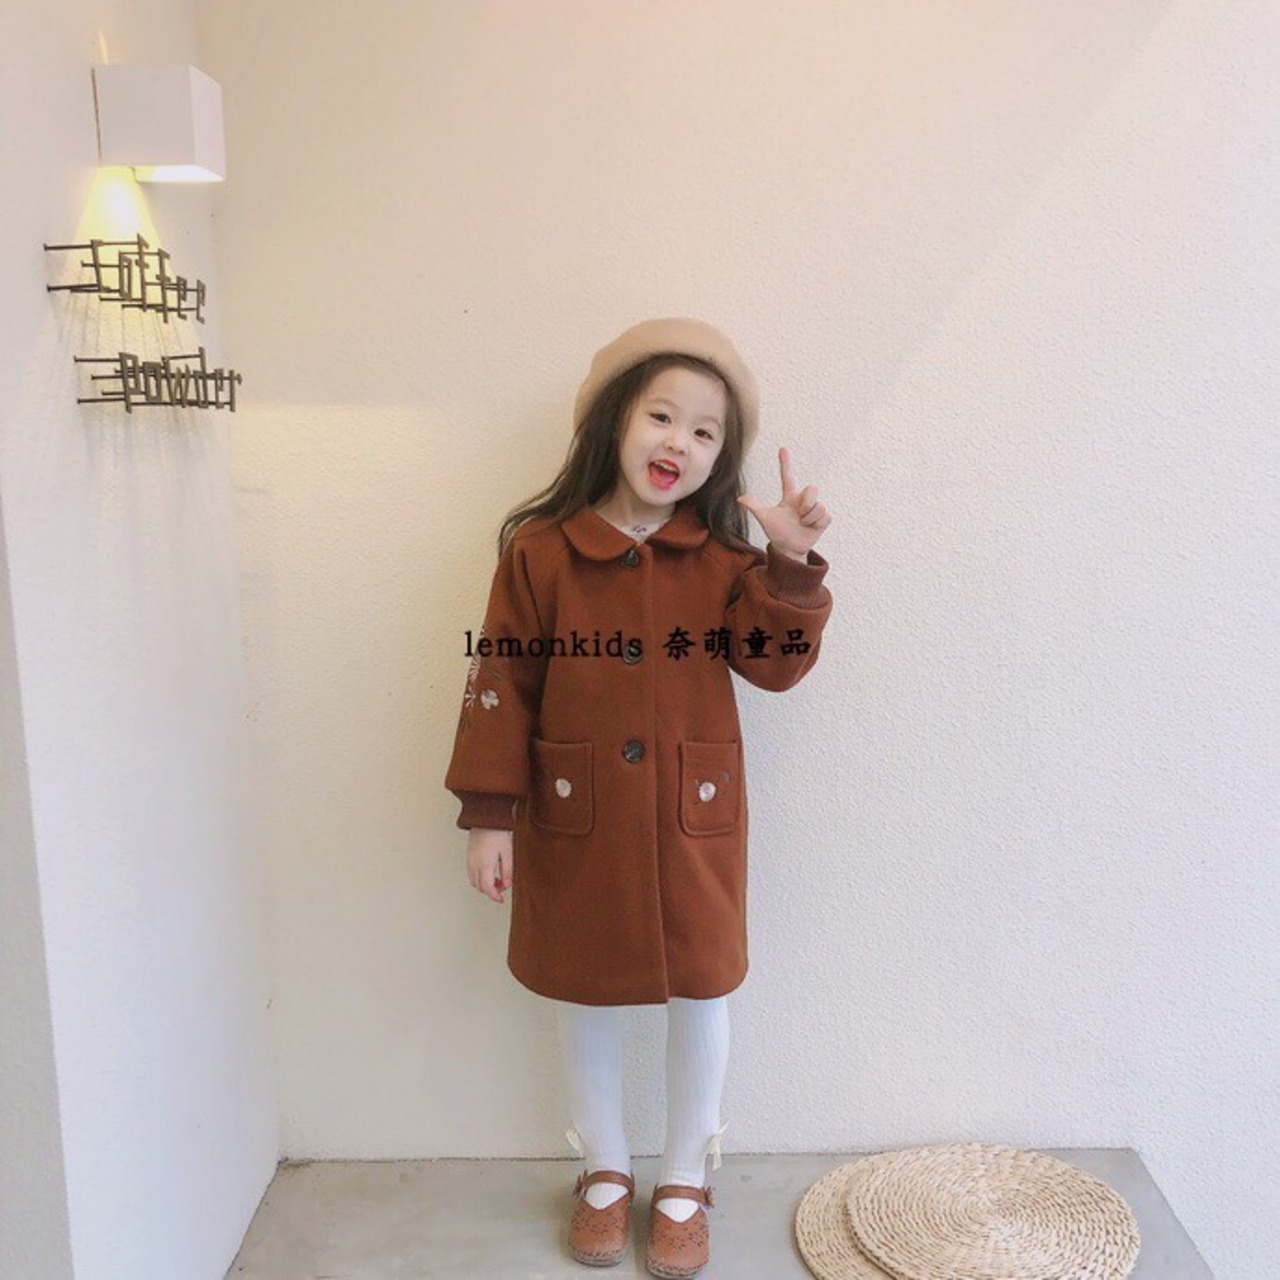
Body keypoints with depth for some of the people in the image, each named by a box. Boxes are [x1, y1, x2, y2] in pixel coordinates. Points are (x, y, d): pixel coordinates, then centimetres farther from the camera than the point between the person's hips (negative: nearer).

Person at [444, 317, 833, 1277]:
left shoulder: (725, 557, -2)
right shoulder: (538, 549, -6)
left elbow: (774, 664, -10)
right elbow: (503, 685, -5)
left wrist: (792, 564, -24)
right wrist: (489, 814, -7)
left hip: (694, 820, 1)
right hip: (575, 822, 0)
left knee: (701, 992, 12)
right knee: (583, 992, 15)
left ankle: (685, 1184, 35)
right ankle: (605, 1173, 40)